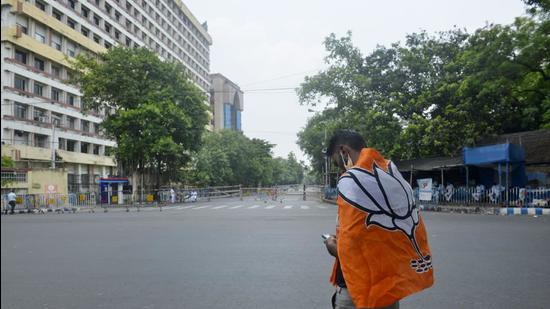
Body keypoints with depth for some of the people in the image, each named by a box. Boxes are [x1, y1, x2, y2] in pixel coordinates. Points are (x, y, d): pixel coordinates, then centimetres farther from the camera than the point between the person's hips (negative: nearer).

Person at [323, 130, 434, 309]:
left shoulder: (351, 180, -18)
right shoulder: (393, 174, 6)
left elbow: (351, 250, -18)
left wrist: (333, 247, 2)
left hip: (363, 290, -7)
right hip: (391, 285, 8)